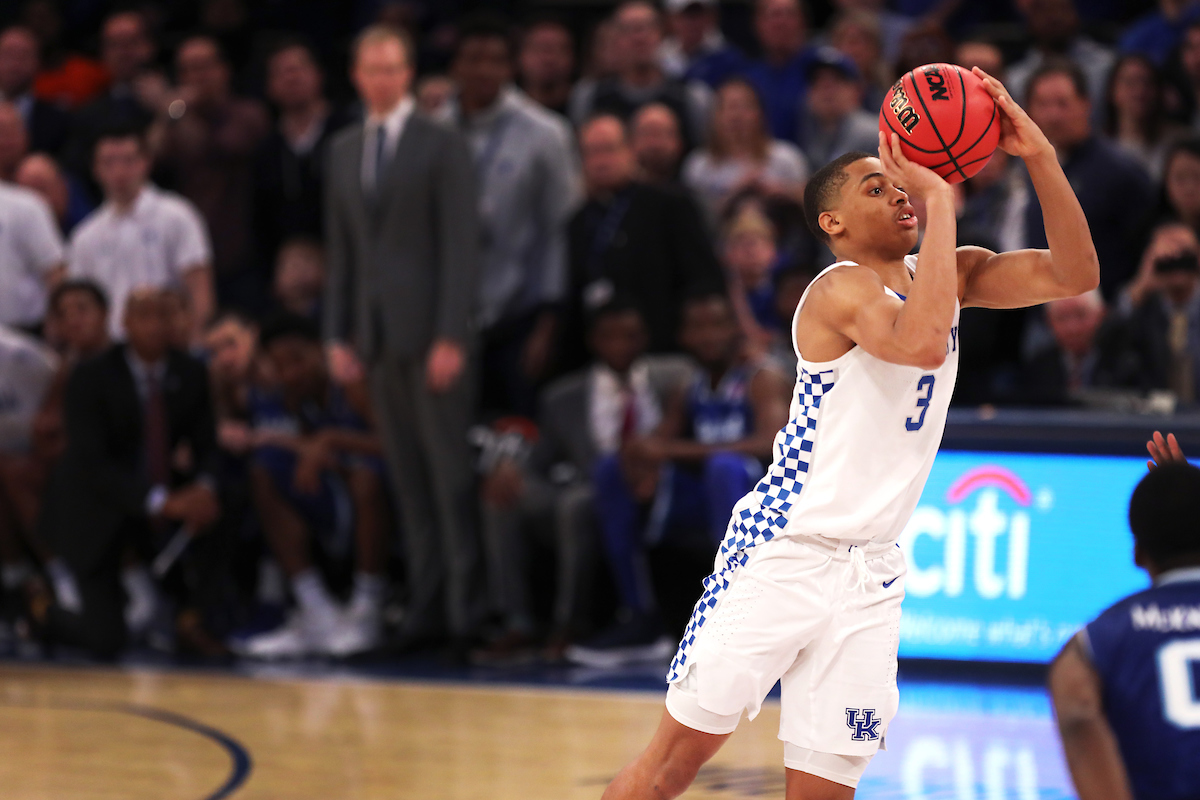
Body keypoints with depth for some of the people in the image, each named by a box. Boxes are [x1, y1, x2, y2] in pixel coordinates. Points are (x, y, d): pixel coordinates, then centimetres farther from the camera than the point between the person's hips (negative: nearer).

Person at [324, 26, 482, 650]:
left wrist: (451, 336, -13)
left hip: (431, 331, -5)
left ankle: (465, 600, -2)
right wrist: (338, 334, 9)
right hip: (377, 334, 5)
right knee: (406, 476, 5)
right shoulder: (343, 152, 15)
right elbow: (340, 248, 17)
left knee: (449, 473, -5)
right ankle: (426, 600, 7)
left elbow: (460, 246, -6)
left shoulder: (442, 147, -1)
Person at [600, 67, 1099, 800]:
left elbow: (1075, 274, 1)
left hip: (871, 574, 6)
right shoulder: (844, 289, -12)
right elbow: (921, 344, -32)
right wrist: (941, 196, -27)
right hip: (783, 550, -6)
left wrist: (1040, 156, -10)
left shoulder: (953, 273, 10)